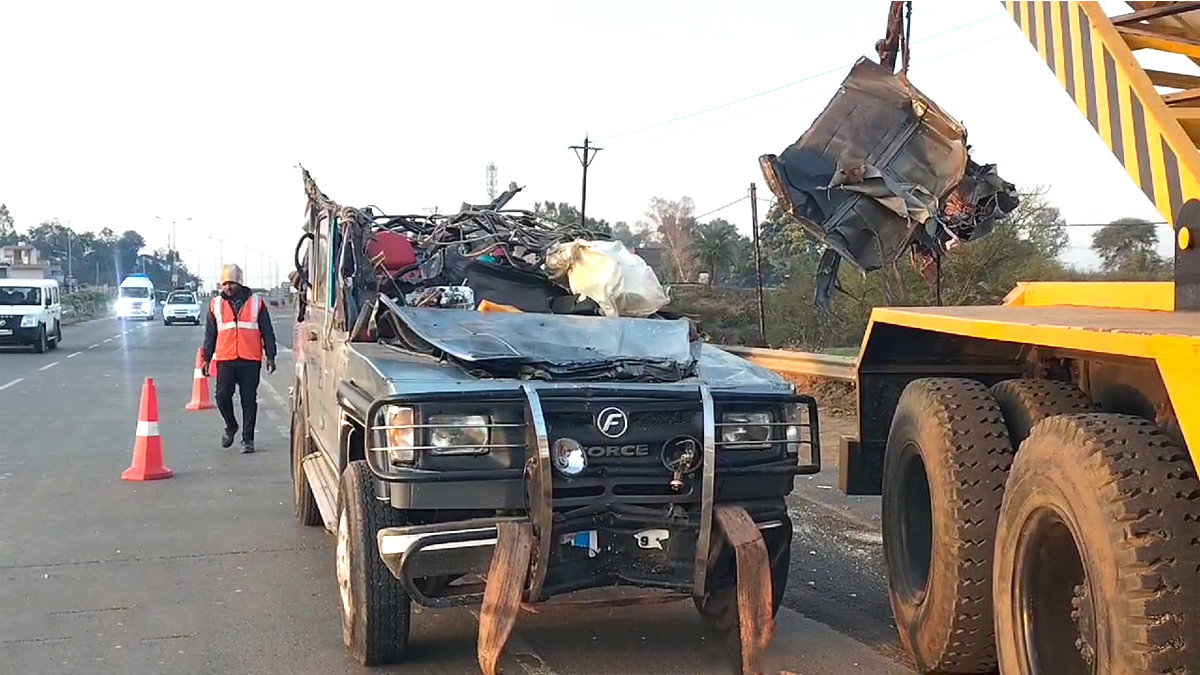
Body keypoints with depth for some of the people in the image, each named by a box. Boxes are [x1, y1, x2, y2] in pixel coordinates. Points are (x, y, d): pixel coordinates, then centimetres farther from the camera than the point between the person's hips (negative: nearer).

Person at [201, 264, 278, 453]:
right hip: (225, 359, 1)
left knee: (249, 400, 1)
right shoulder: (216, 305, 9)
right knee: (222, 396, -4)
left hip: (250, 360, -1)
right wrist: (206, 358, 10)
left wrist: (270, 356, 3)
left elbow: (267, 332, 7)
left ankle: (247, 439, 10)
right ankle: (231, 426, 23)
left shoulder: (256, 303, 5)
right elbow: (210, 334, 14)